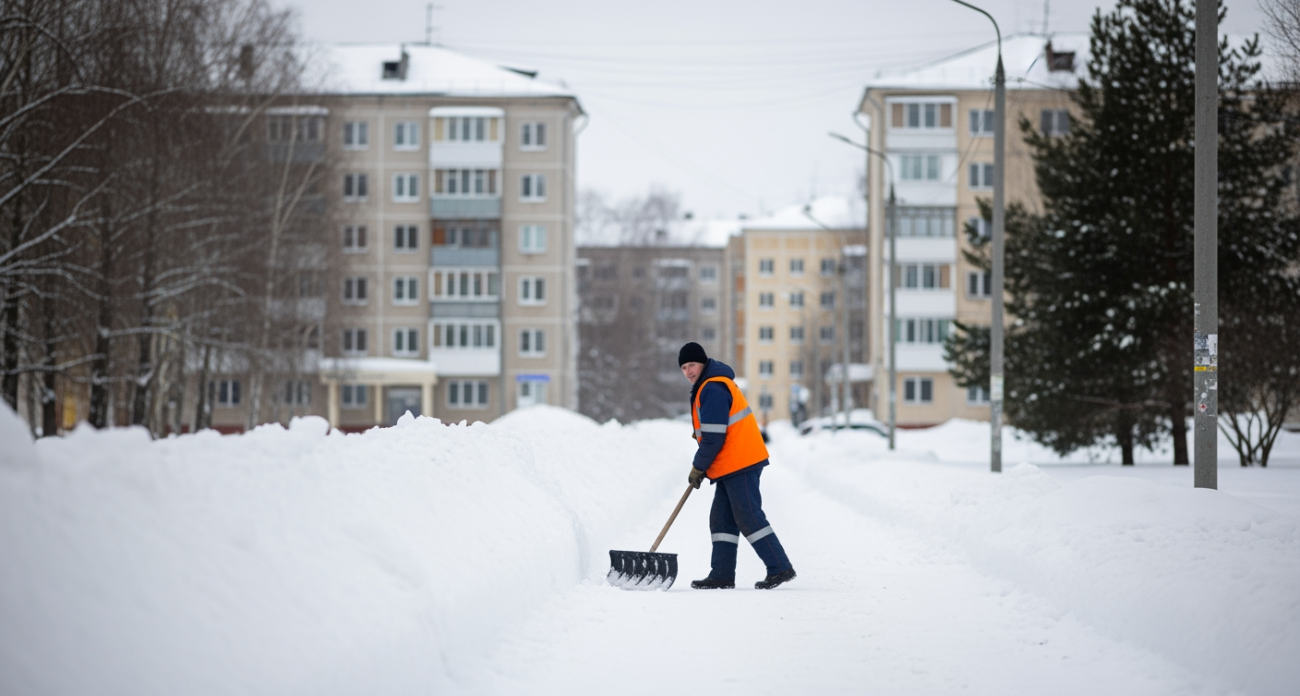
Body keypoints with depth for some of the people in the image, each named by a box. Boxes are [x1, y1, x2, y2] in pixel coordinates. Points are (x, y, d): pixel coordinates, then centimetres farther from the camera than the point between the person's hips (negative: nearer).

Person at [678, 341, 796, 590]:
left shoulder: (713, 389, -16)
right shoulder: (709, 385, 19)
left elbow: (713, 438, -19)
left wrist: (698, 468, -8)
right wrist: (703, 467, 19)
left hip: (738, 465, -11)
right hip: (730, 467, 11)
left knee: (748, 518, -10)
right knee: (722, 521, 9)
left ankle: (780, 568, -8)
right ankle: (722, 575, 8)